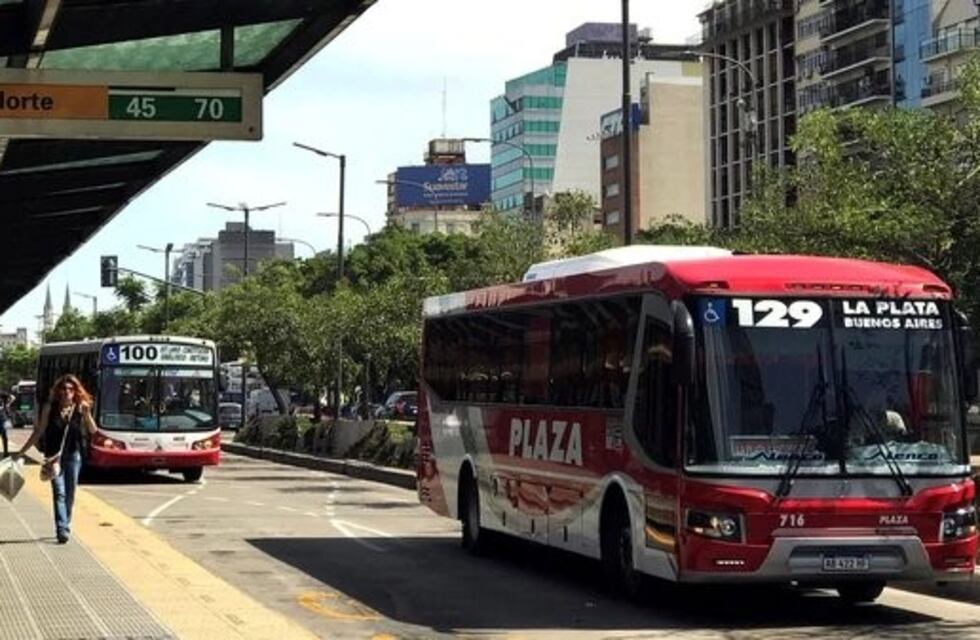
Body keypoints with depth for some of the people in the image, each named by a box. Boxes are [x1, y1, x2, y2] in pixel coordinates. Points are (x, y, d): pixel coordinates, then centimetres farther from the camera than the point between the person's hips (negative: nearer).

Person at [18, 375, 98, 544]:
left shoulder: (80, 408, -1)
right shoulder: (50, 408, -1)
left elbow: (92, 430, -6)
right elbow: (39, 431, 5)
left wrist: (87, 414, -23)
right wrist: (21, 451, 4)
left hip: (73, 455, 1)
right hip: (53, 455, -1)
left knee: (70, 494, 9)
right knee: (59, 492, -12)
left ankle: (65, 526, 25)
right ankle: (61, 530, -18)